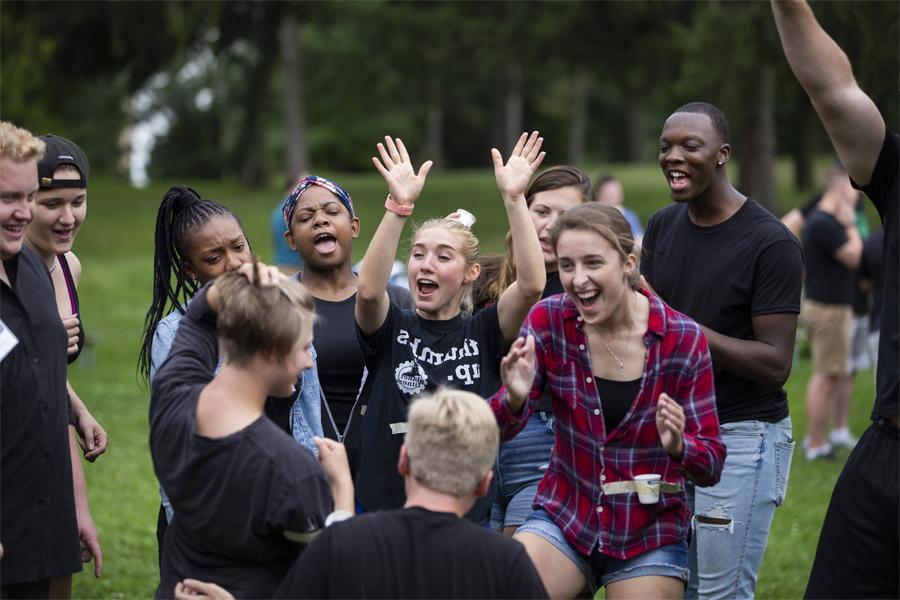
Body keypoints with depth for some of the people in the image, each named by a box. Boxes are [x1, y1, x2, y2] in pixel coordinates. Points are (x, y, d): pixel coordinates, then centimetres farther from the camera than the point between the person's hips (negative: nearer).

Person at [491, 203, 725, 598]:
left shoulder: (683, 339, -12)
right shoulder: (549, 320, -7)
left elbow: (711, 466, -8)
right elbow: (498, 429, -9)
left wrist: (677, 446, -30)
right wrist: (514, 398, -31)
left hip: (651, 534, -1)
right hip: (563, 520, 1)